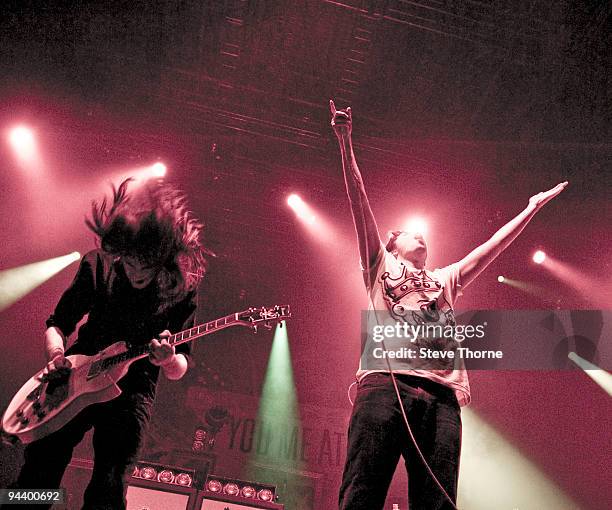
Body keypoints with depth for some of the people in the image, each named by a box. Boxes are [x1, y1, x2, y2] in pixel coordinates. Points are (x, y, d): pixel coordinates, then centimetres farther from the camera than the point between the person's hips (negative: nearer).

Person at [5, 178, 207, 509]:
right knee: (37, 475, 0)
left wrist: (169, 360, -28)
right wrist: (56, 355, -13)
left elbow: (179, 371, -4)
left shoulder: (181, 288, -9)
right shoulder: (98, 266, -4)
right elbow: (57, 324, 8)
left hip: (132, 389, -2)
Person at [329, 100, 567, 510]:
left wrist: (532, 208, 41)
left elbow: (495, 244, 38)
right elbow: (359, 203, 17)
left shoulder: (447, 280, 34)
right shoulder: (381, 267, 25)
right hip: (386, 383, -3)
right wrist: (346, 142, 12)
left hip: (442, 395, 4)